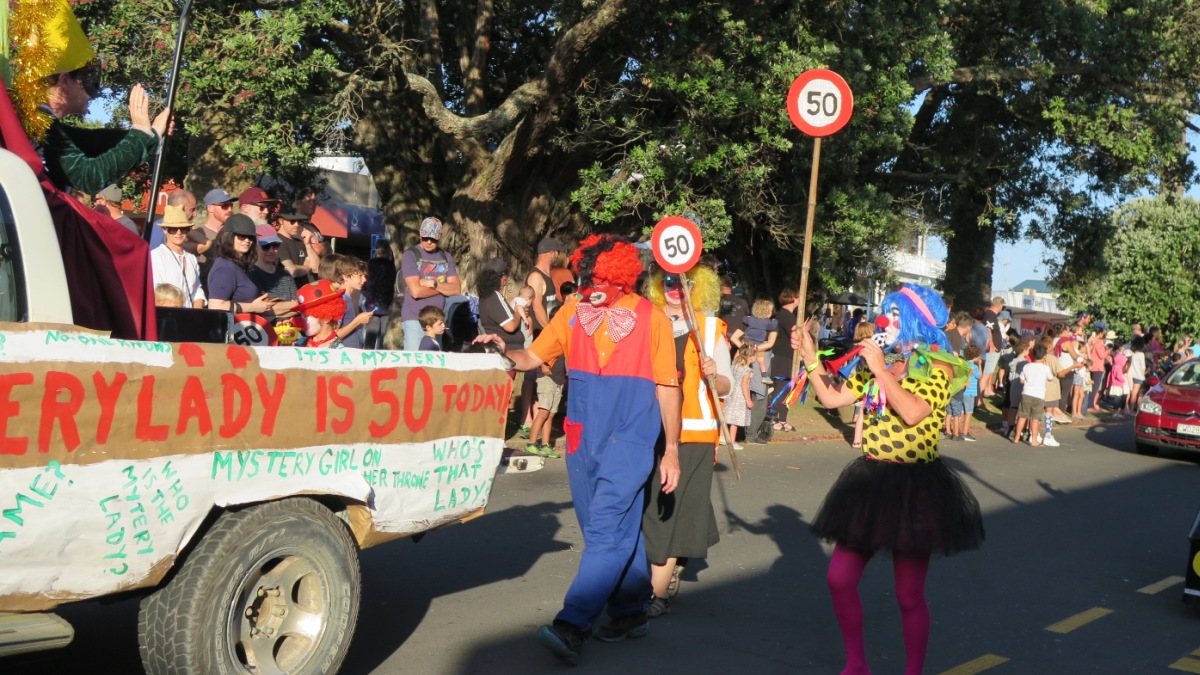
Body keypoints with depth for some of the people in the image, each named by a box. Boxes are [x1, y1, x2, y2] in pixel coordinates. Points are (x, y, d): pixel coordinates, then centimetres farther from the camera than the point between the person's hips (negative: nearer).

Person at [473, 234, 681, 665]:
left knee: (605, 530, -12)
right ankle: (631, 612, 29)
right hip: (583, 438, 5)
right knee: (617, 531, 15)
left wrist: (671, 450, -4)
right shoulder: (573, 314, 2)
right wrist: (504, 352, -16)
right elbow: (533, 358, 6)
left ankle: (572, 626, -15)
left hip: (629, 439, -5)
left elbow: (667, 387, -4)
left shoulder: (651, 319, -8)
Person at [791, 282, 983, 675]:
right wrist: (809, 356, 3)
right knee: (840, 579, 6)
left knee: (909, 594, 2)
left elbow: (912, 413, -25)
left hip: (916, 485, -6)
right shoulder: (876, 364, 10)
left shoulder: (938, 366, -9)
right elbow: (832, 398, 10)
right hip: (869, 479, 6)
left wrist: (880, 369, -20)